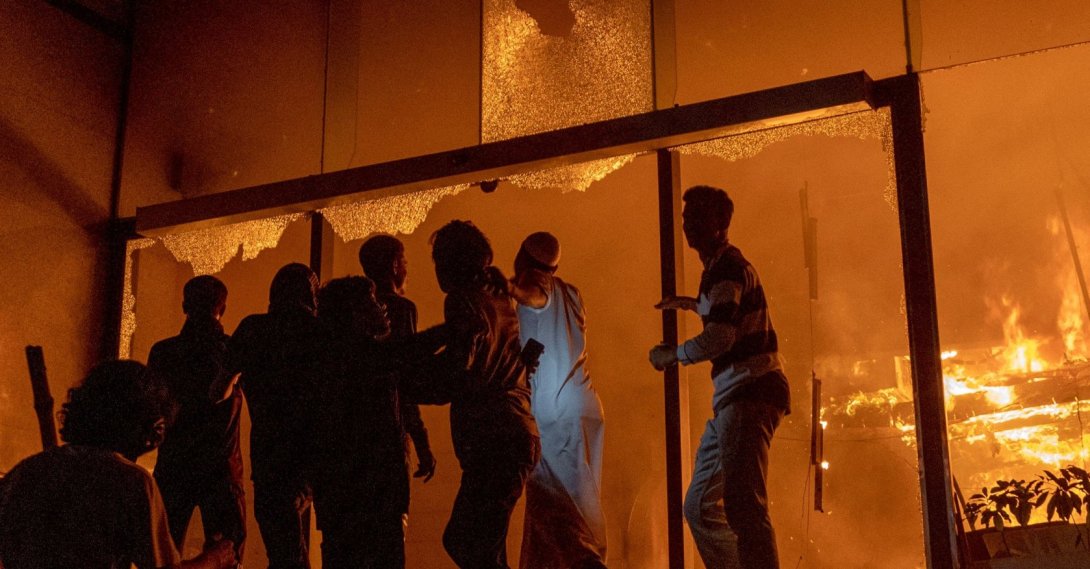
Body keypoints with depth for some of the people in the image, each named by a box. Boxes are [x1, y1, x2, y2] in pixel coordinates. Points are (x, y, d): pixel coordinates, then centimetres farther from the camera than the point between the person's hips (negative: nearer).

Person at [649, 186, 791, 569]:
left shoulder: (728, 267, -9)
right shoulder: (719, 267, 22)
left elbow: (720, 336, -22)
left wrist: (672, 355, -7)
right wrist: (693, 303, 42)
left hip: (749, 393, -11)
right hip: (733, 398, 11)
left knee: (744, 504, -22)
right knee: (700, 508, 13)